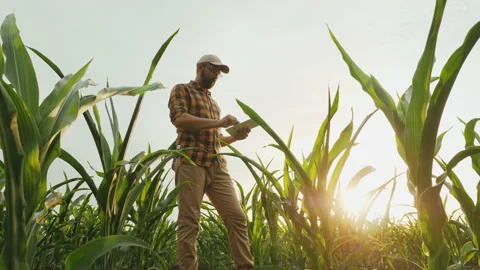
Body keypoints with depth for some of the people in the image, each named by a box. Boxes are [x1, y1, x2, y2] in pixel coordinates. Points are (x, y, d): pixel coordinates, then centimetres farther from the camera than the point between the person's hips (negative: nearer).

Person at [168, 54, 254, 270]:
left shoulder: (213, 102, 30)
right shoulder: (182, 90, 9)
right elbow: (179, 118, -12)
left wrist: (235, 137, 10)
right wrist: (219, 122, -15)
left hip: (217, 166, 7)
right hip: (191, 163, -6)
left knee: (237, 217, -2)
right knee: (189, 222, -8)